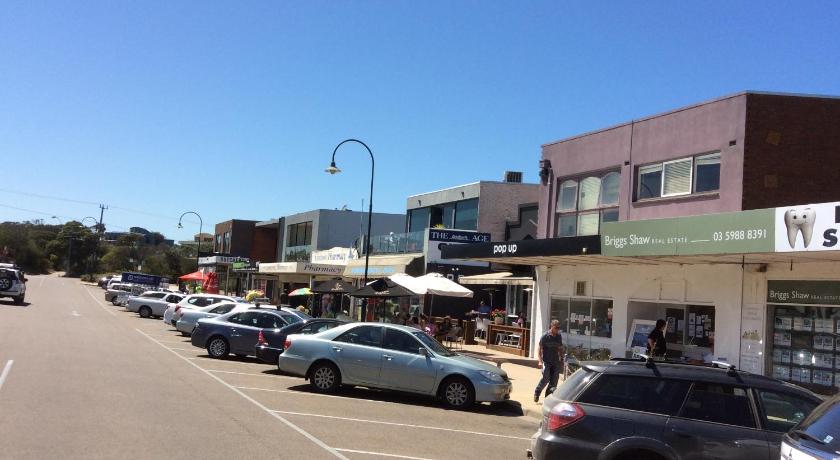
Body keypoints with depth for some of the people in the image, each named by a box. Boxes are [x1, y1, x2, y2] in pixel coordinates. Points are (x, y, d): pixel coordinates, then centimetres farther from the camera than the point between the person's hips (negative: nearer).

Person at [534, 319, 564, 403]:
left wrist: (561, 360, 15)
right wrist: (540, 361, -16)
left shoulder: (559, 337, 7)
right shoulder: (545, 336, -7)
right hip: (546, 361, -5)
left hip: (555, 362, 5)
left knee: (554, 380, 1)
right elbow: (539, 349, -7)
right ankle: (536, 392, 10)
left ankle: (548, 397, 13)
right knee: (546, 378, -12)